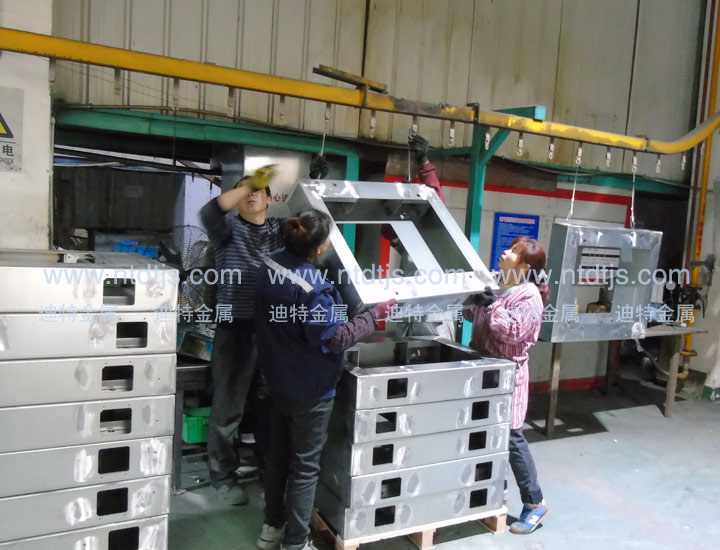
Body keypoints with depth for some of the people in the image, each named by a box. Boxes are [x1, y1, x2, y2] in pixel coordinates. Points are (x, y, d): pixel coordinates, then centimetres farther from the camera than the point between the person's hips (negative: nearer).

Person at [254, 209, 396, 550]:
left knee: (278, 455, 22)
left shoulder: (271, 265, -5)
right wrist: (377, 314, -16)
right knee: (305, 466, 8)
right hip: (309, 389, -8)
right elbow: (336, 338, -24)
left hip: (278, 380, 8)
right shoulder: (312, 288, -29)